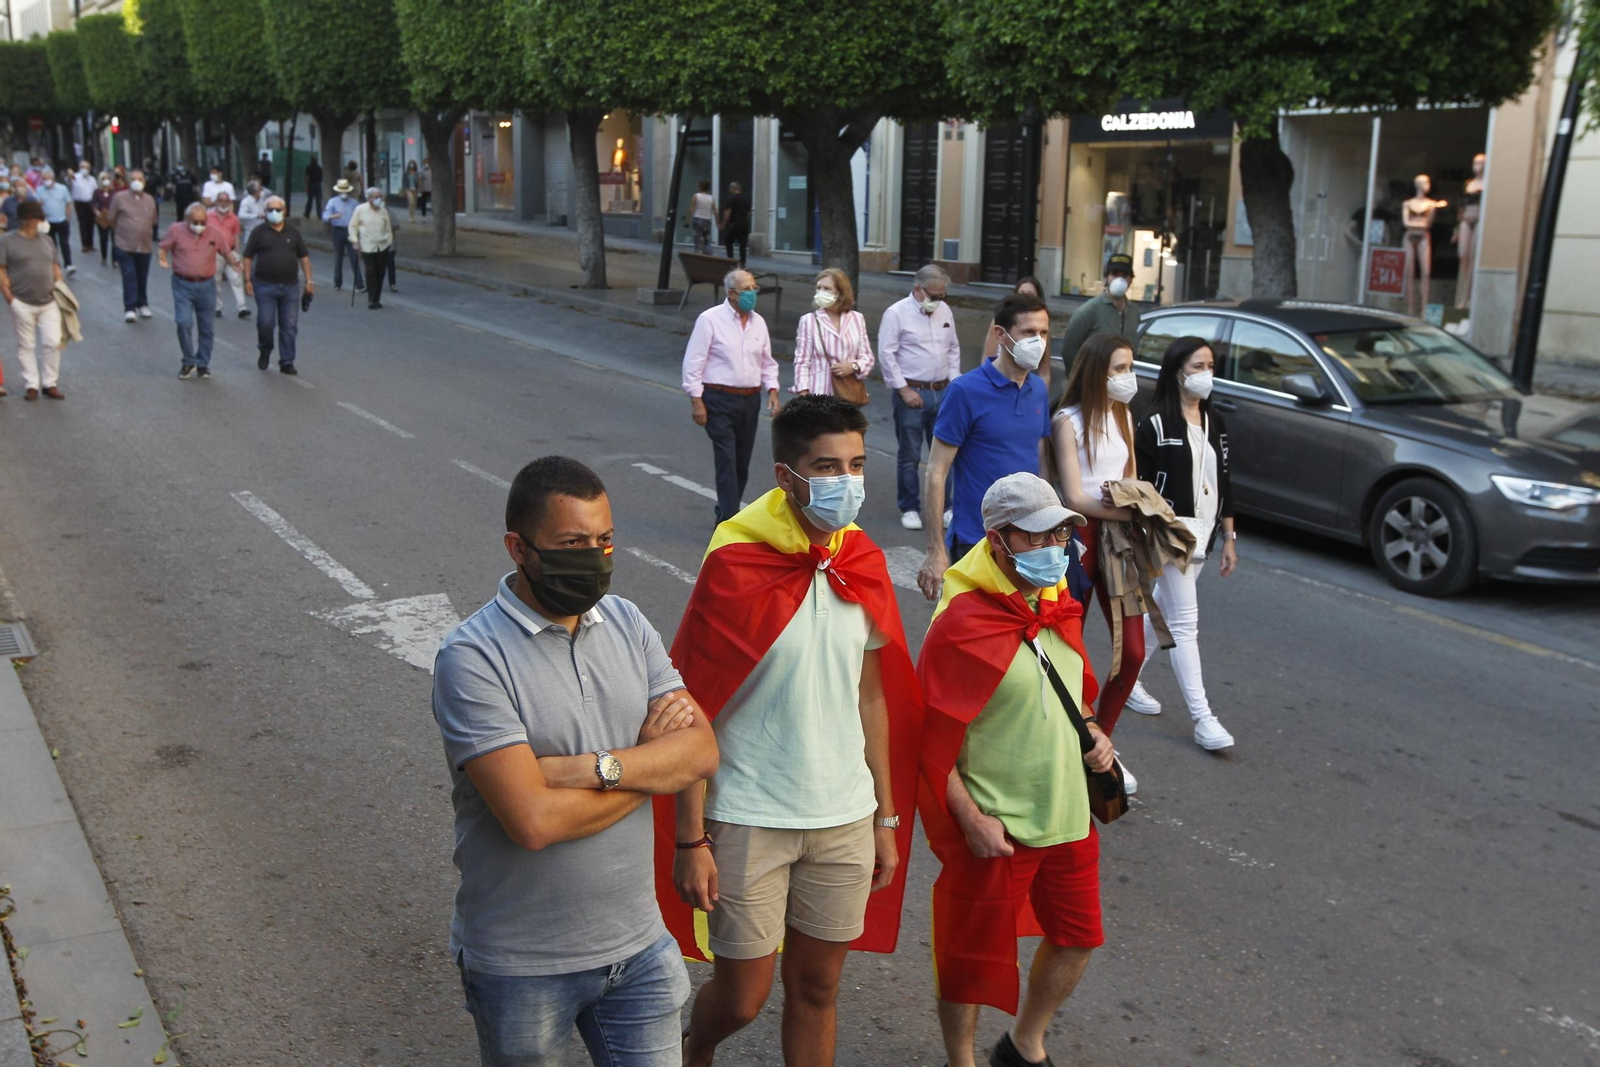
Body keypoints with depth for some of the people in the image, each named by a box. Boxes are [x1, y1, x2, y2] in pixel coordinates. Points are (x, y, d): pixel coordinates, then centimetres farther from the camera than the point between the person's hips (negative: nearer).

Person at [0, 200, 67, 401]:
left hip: (49, 302, 4)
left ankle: (50, 384, 11)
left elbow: (55, 267, 17)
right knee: (26, 345, 4)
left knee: (52, 343, 0)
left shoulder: (47, 240, 12)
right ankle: (31, 385, 11)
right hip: (22, 304, -4)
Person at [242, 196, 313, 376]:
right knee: (265, 323, -6)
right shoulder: (259, 232, 2)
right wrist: (247, 280, -3)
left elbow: (304, 257, 12)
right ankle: (265, 352, 21)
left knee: (289, 326, 2)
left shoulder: (293, 233, 9)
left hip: (290, 286, 2)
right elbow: (248, 257, 4)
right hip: (265, 286, -2)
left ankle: (287, 362, 9)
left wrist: (309, 281, 6)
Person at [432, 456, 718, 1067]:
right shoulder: (471, 656, -19)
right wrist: (651, 755, -13)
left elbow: (702, 750, -7)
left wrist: (594, 768, -23)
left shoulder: (626, 623, 1)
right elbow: (534, 820, -27)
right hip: (523, 966, -4)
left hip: (637, 945, 4)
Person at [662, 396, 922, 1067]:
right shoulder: (734, 568, -16)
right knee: (741, 998, 8)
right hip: (749, 820, -4)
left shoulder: (864, 564, 0)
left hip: (846, 816, 4)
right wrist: (690, 840, -11)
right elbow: (694, 716, -12)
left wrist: (887, 817, 10)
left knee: (816, 986, 15)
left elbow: (872, 696, 9)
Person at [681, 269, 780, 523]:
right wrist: (696, 401, -12)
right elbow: (693, 361, -8)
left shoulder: (758, 322, 11)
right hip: (719, 399, -6)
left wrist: (772, 390, 5)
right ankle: (730, 521, -10)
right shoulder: (710, 319, -7)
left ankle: (725, 513, 25)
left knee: (742, 462, 10)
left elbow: (767, 362, 19)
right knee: (727, 461, -11)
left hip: (750, 400, 6)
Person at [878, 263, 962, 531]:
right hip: (911, 393, -5)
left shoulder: (944, 311, 10)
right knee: (909, 456, 2)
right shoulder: (896, 313, -8)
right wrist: (904, 390, -13)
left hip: (942, 391, 5)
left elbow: (954, 348, 19)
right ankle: (909, 508, 13)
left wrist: (954, 382, 9)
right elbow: (886, 354, -10)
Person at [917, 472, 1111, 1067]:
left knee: (1076, 938, 21)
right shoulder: (962, 622, -20)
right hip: (995, 828, -8)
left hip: (1067, 816, 8)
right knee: (973, 953, 10)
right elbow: (930, 737, -17)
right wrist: (972, 820, -18)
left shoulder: (1059, 607, 4)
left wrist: (1094, 732, 0)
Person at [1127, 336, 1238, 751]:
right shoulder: (1156, 424, -11)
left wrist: (1229, 537, 12)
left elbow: (1224, 482, 13)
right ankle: (1202, 719, -7)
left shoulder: (1215, 422, 9)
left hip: (1202, 534, 7)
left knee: (1162, 609, 17)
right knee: (1185, 622, -7)